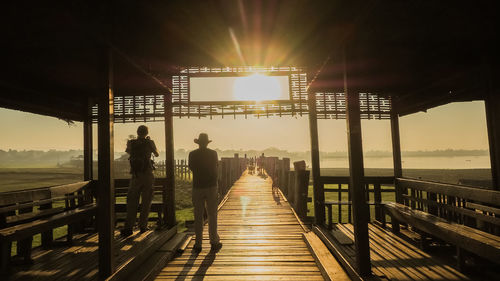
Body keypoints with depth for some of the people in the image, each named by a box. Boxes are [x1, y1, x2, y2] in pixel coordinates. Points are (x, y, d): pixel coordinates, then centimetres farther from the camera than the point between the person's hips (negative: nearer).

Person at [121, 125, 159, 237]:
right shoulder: (149, 143, -4)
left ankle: (128, 227, 2)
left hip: (135, 176, 1)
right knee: (146, 202, 9)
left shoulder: (131, 143, 1)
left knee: (132, 202, 6)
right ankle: (143, 226, 13)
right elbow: (157, 154, 15)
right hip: (148, 176, -1)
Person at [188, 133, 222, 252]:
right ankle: (214, 242, 11)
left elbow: (191, 168, 11)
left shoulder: (192, 154, -4)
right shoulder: (213, 153, -5)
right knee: (212, 215, 8)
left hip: (197, 187, 0)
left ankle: (198, 244, 10)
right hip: (211, 186, 0)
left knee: (198, 216, 7)